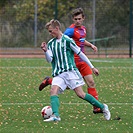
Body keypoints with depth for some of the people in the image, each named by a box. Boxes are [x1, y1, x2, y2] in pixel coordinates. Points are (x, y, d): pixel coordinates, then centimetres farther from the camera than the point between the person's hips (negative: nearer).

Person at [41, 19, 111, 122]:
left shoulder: (67, 40, -4)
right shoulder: (51, 43, 13)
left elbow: (80, 54, 1)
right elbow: (49, 60, 5)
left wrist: (92, 67, 3)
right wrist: (45, 51, -15)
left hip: (70, 71, -5)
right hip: (58, 74, 5)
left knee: (80, 94, -11)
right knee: (53, 90, -20)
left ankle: (103, 107, 4)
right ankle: (56, 116, -32)